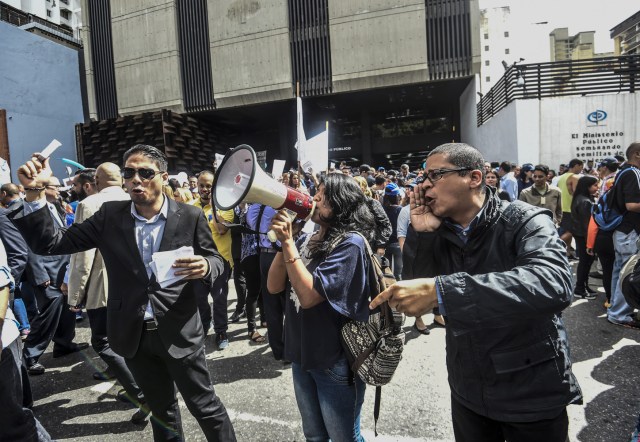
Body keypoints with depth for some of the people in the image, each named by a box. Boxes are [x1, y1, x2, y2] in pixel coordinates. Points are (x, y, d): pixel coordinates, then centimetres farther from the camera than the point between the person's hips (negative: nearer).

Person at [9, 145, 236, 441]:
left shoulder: (190, 216, -8)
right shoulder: (110, 215, -1)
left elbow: (217, 261, -2)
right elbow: (51, 244, -2)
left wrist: (204, 267, -26)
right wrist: (34, 192, -14)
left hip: (179, 332, -3)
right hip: (134, 334, 3)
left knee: (205, 406, 11)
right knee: (161, 409, 23)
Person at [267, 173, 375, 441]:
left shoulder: (351, 243, -19)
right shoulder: (307, 240, 3)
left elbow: (308, 295, -26)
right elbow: (274, 286, 0)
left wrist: (288, 242, -23)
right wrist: (285, 241, -11)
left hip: (336, 360, -7)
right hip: (301, 355, 7)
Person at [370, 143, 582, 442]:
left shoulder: (525, 221, -18)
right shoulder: (439, 234, -3)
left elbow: (554, 285, -37)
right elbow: (409, 291, -3)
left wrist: (440, 289, -45)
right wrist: (418, 234, -17)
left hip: (534, 393, -4)